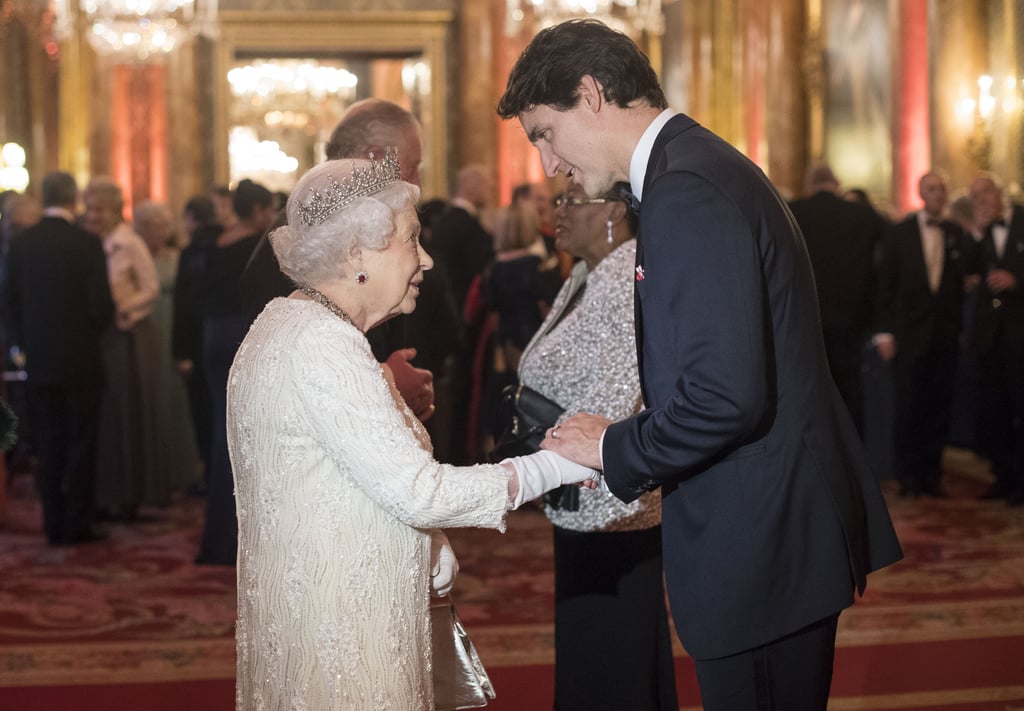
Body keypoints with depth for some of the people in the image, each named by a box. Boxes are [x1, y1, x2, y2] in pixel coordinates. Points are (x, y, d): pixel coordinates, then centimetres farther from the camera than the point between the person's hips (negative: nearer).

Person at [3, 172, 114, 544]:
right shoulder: (87, 243, -13)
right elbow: (101, 305, -14)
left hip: (39, 360, 4)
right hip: (80, 359, -4)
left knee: (49, 444, 11)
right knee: (81, 444, 5)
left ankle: (54, 524, 13)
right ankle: (77, 524, 6)